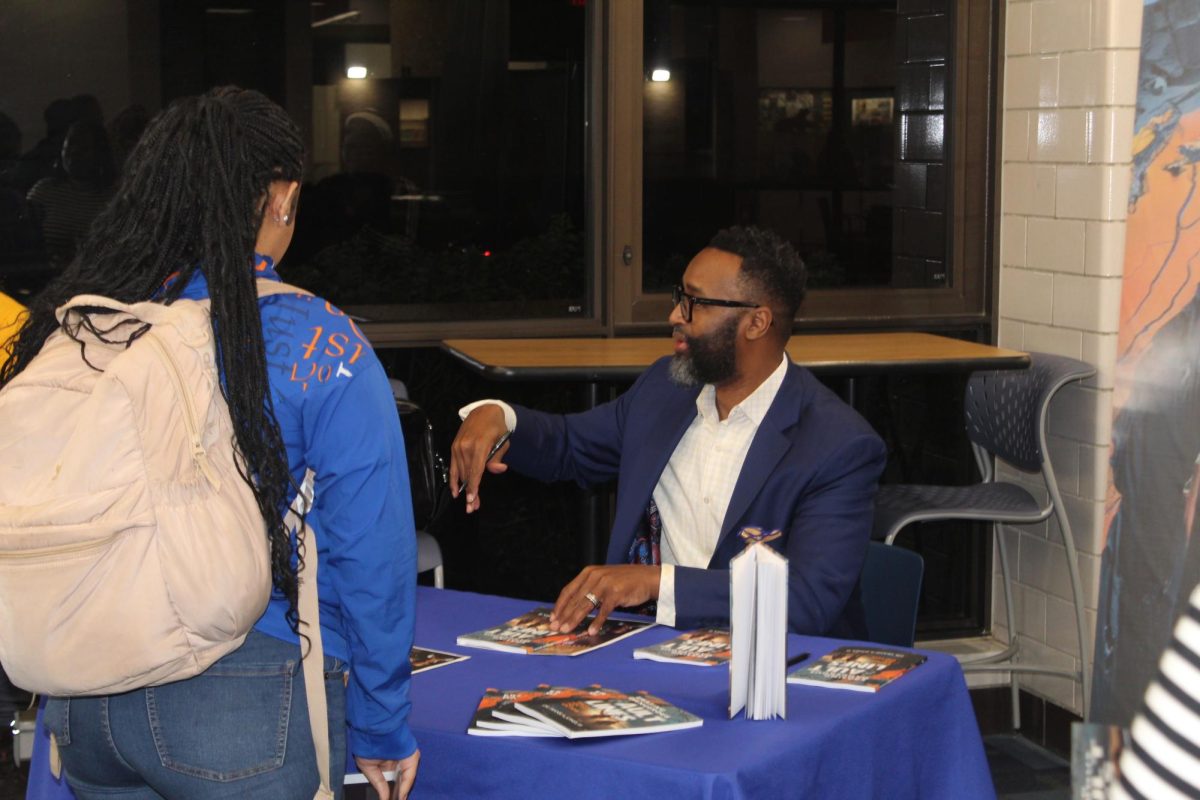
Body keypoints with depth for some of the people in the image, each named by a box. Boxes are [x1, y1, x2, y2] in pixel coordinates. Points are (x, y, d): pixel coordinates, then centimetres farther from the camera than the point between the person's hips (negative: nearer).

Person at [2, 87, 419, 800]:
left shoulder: (72, 322, 1)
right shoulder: (315, 346, -12)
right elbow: (372, 550, -11)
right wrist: (380, 729, 1)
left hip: (83, 712, 5)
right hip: (246, 714, -5)